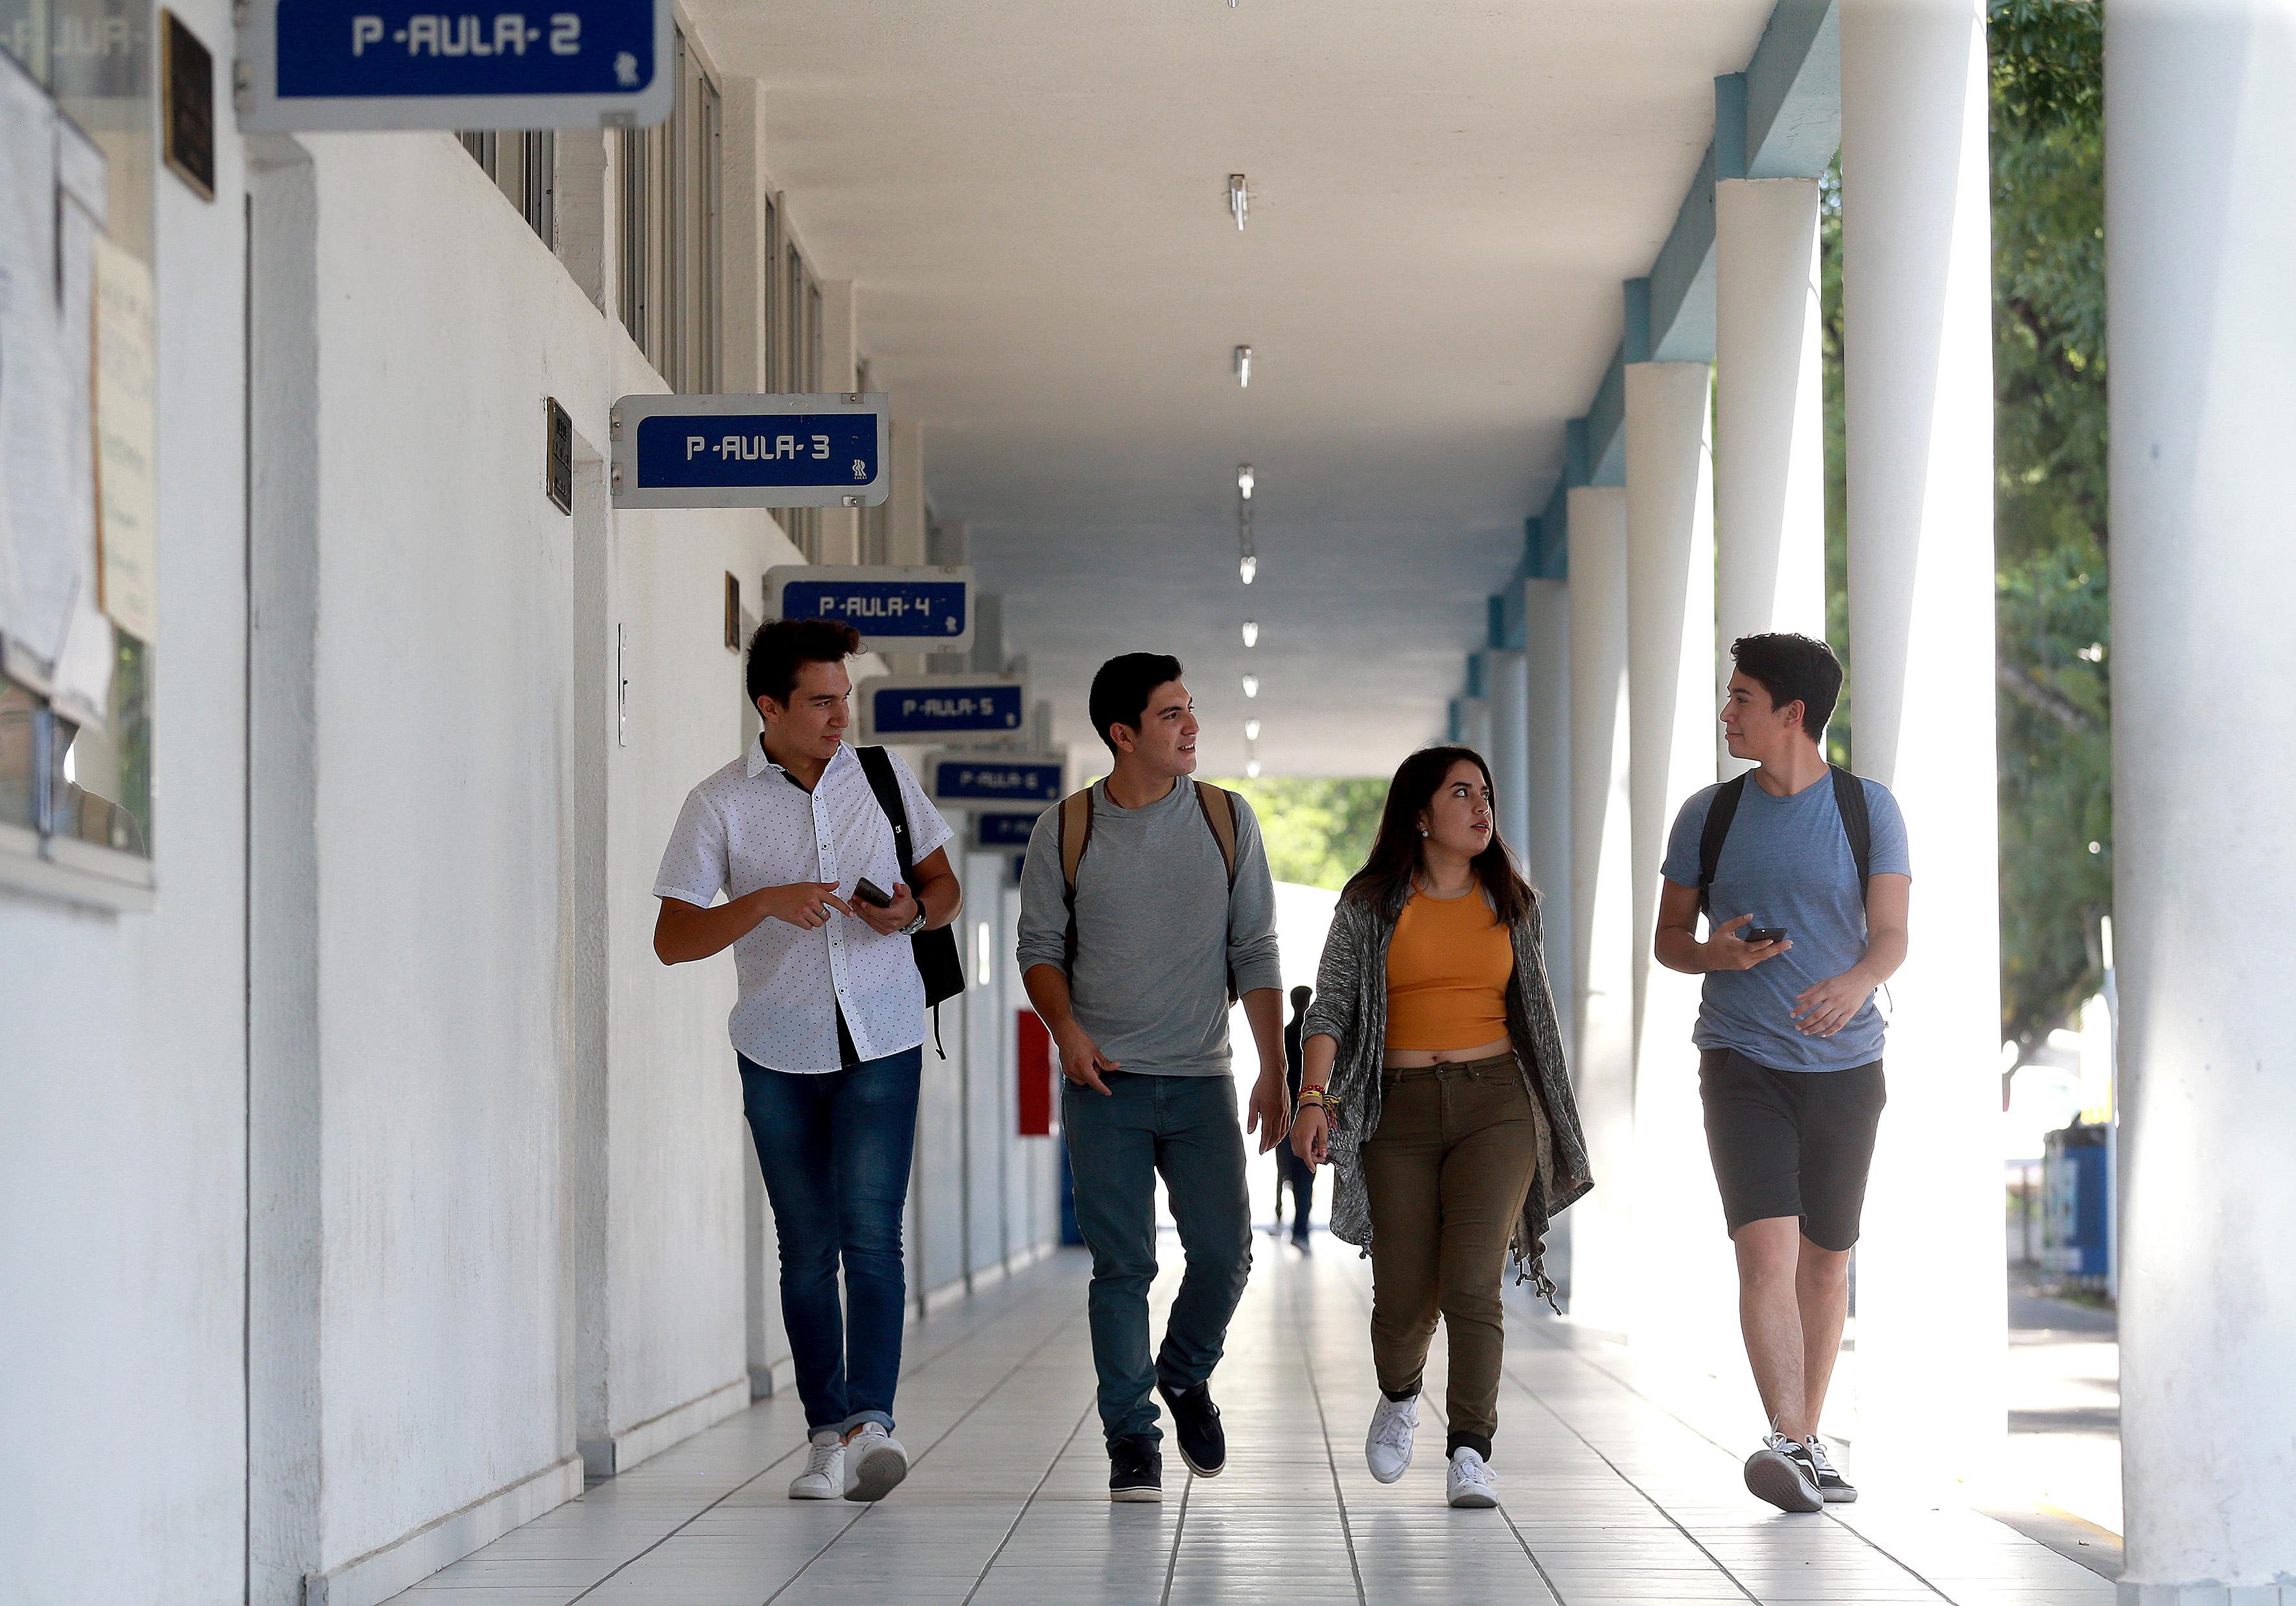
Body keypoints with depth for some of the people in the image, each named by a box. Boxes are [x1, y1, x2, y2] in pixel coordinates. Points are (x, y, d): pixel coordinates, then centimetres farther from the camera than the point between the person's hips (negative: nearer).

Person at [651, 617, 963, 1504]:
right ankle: (828, 1434, 12)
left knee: (870, 1232, -13)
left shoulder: (885, 775, 5)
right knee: (806, 1248, 5)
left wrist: (914, 910, -9)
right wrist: (762, 905, -20)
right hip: (779, 1054, 0)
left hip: (881, 1042, 0)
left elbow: (944, 885, 15)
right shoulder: (720, 805, -3)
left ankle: (870, 1422, -20)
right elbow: (672, 939, -5)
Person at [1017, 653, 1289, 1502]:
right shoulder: (1067, 830, 1)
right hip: (1104, 1082, -1)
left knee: (1225, 1252, -4)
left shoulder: (1226, 819, 4)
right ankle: (1131, 1440, 5)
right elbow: (1040, 945, 7)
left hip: (1201, 1081, 1)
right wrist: (1066, 1029, -11)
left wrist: (1274, 1070, 2)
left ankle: (1185, 1375, 25)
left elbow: (1255, 952, 6)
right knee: (1121, 1265, -3)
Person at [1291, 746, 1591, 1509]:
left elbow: (1535, 1012, 18)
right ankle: (1400, 1398, 34)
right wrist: (1312, 1097, -16)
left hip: (1496, 1104, 1)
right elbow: (1331, 1007, -1)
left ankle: (1470, 1454, -15)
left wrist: (1557, 1127, 18)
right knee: (1404, 1297, 1)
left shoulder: (1512, 903, 12)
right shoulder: (1369, 904, 4)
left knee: (1473, 1282, -15)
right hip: (1400, 1110, -1)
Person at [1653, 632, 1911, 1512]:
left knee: (1825, 1262, 10)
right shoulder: (1710, 813, 6)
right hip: (1743, 1063, -1)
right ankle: (1788, 1444, -25)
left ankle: (1809, 1443, 24)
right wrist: (1715, 954, -12)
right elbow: (1669, 937, 12)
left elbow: (1893, 935, -5)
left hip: (1845, 1063, 1)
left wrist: (1855, 984, -28)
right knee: (1767, 1251, -17)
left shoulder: (1868, 808, 2)